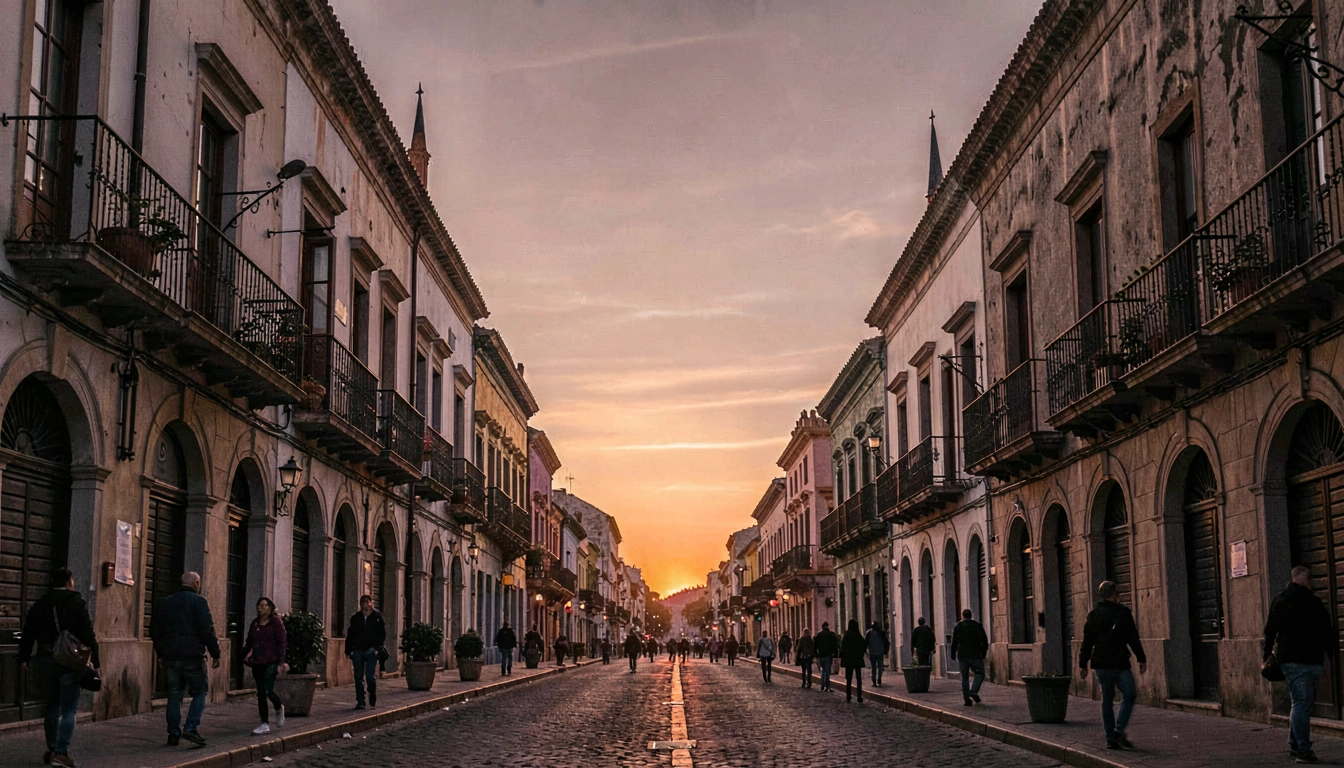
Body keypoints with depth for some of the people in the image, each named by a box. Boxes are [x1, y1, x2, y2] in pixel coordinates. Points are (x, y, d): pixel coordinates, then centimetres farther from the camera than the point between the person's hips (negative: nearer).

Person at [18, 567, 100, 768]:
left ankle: (52, 750, 22)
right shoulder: (77, 602, -5)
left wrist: (23, 658, 22)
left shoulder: (39, 604, 8)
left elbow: (28, 634, 11)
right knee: (69, 708, -2)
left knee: (53, 706, 18)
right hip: (70, 661, -5)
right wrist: (95, 660, -6)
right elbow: (88, 633, -9)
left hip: (44, 661, 5)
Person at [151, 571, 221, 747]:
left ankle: (173, 734, 11)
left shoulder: (164, 603, 12)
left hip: (170, 658, 5)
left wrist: (161, 653, 26)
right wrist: (215, 654, -6)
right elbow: (208, 630, -12)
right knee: (200, 692, 6)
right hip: (192, 657, -5)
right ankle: (190, 728, -8)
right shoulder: (199, 602, -7)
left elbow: (154, 630, 17)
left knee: (174, 695, 11)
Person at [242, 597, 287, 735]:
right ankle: (265, 725, 16)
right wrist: (245, 656, 9)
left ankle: (279, 708, 11)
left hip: (271, 662, -5)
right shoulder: (255, 623, 12)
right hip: (257, 662, 5)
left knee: (268, 690, -15)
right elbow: (249, 641, 19)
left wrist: (280, 662, -13)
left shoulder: (276, 622, -4)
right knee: (261, 693, 6)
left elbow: (282, 643, -7)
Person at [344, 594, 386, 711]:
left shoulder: (377, 617, 4)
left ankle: (373, 697, 17)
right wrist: (348, 651, 6)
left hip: (371, 652, -2)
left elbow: (382, 634, 5)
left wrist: (377, 647, -8)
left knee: (371, 676, -6)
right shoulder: (355, 618, 10)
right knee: (359, 678, 2)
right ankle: (360, 702, 7)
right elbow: (350, 635, 12)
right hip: (358, 651, 2)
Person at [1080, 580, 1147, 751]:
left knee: (1107, 700, 9)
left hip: (1101, 664, 4)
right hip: (1119, 663, -4)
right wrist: (1141, 659, 2)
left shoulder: (1094, 615, 6)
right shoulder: (1123, 613, -5)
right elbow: (1133, 639, -5)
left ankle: (1111, 738, 6)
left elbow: (1087, 642, 6)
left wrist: (1083, 664, 10)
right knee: (1129, 695, 5)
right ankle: (1119, 730, -12)